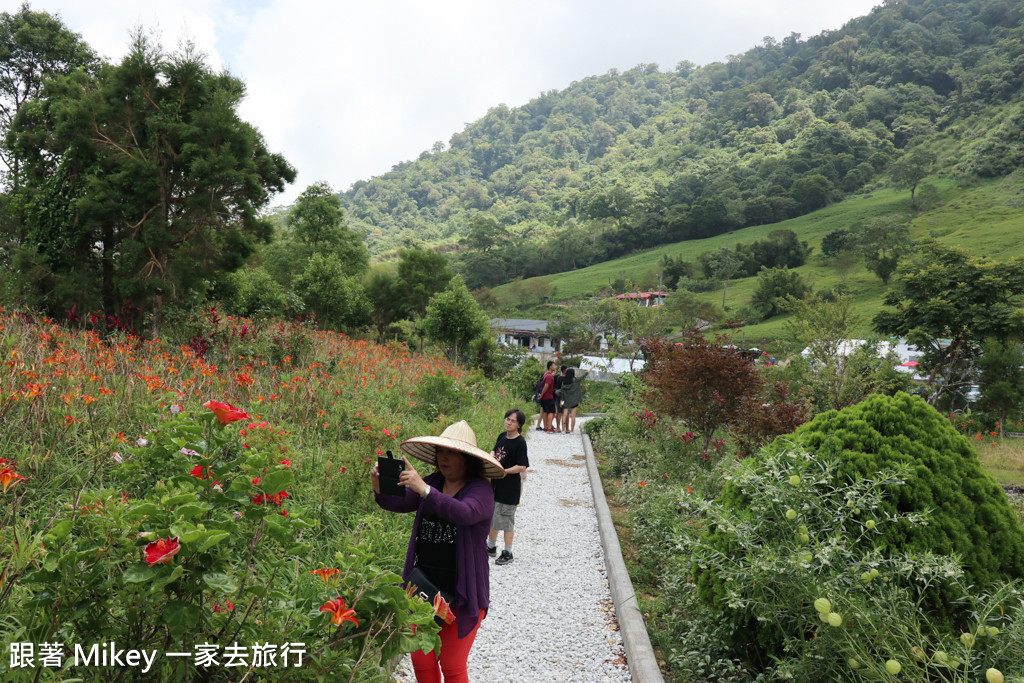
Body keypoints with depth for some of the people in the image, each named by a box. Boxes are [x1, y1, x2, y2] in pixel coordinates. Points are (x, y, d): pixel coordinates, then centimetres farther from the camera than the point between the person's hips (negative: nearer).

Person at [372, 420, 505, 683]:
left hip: (462, 592, -5)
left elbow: (465, 513, -32)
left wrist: (423, 489, -42)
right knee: (421, 661, 14)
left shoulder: (481, 489, -11)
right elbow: (400, 503, -7)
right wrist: (381, 489, -29)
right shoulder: (432, 482, 5)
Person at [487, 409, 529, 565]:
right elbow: (494, 450, 21)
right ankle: (491, 547, 36)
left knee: (506, 519, 1)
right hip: (495, 483, 8)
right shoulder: (502, 436, 5)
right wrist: (491, 458, 0)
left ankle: (507, 553, 15)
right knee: (491, 516, 18)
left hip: (510, 487, -8)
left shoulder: (520, 442, -16)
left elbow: (522, 466, -19)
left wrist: (505, 471, -24)